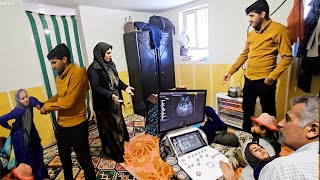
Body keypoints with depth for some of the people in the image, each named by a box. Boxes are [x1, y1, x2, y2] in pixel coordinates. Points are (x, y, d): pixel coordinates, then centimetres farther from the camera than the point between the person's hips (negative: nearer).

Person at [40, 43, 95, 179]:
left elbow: (68, 101, -24)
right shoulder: (59, 76, 5)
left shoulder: (77, 73, -21)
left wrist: (47, 107, -10)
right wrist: (44, 103, 3)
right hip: (61, 125, 9)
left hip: (76, 126, -8)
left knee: (84, 160, 9)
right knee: (64, 159, 27)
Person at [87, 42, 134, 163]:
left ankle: (119, 147, 43)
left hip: (115, 101, 8)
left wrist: (125, 87, -2)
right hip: (104, 104, -8)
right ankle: (112, 152, 26)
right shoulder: (93, 68, -17)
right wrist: (110, 95, -35)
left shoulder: (110, 64, 6)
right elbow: (96, 87, -23)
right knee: (108, 128, 6)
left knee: (118, 124, 21)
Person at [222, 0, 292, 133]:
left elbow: (287, 57, -10)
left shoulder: (279, 30, -6)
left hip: (264, 81, -6)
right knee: (247, 110, 17)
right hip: (249, 79, 7)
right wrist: (230, 72, 13)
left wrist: (272, 77, -20)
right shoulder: (251, 34, 13)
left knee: (268, 113, 7)